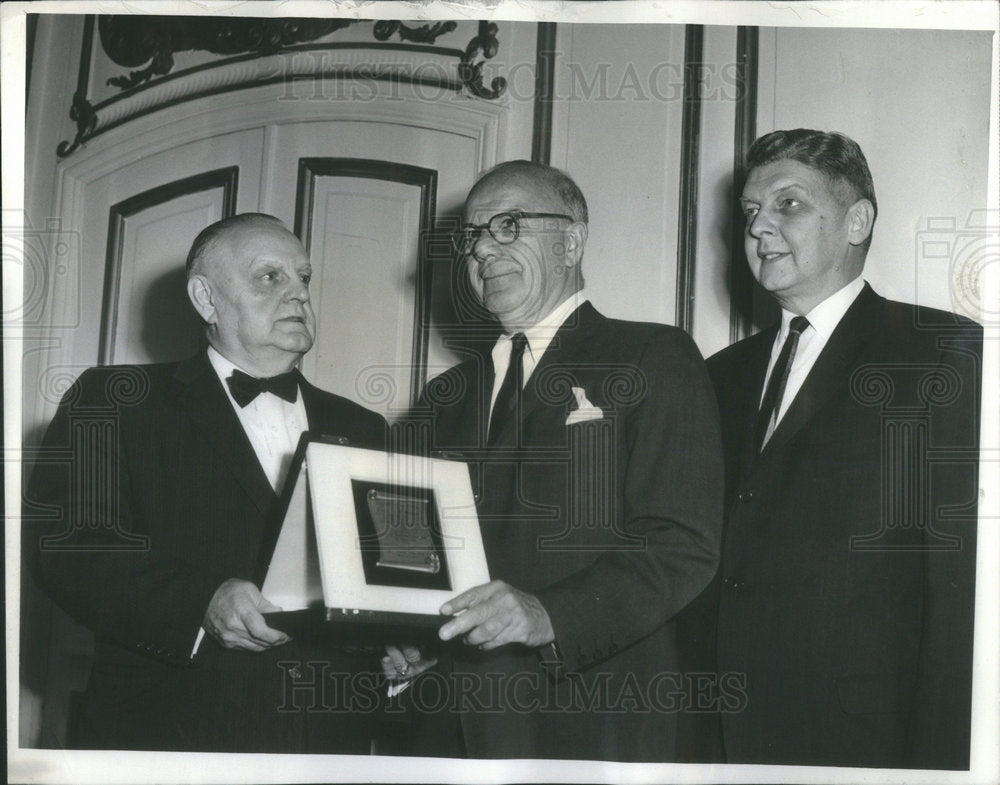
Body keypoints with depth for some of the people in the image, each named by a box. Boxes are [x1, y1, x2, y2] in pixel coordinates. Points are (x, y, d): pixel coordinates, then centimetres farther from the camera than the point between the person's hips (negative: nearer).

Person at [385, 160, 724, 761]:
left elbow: (683, 546, -12)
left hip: (590, 722, -5)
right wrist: (405, 641, 0)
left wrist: (548, 615, -24)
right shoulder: (448, 396, 17)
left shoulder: (655, 359, -1)